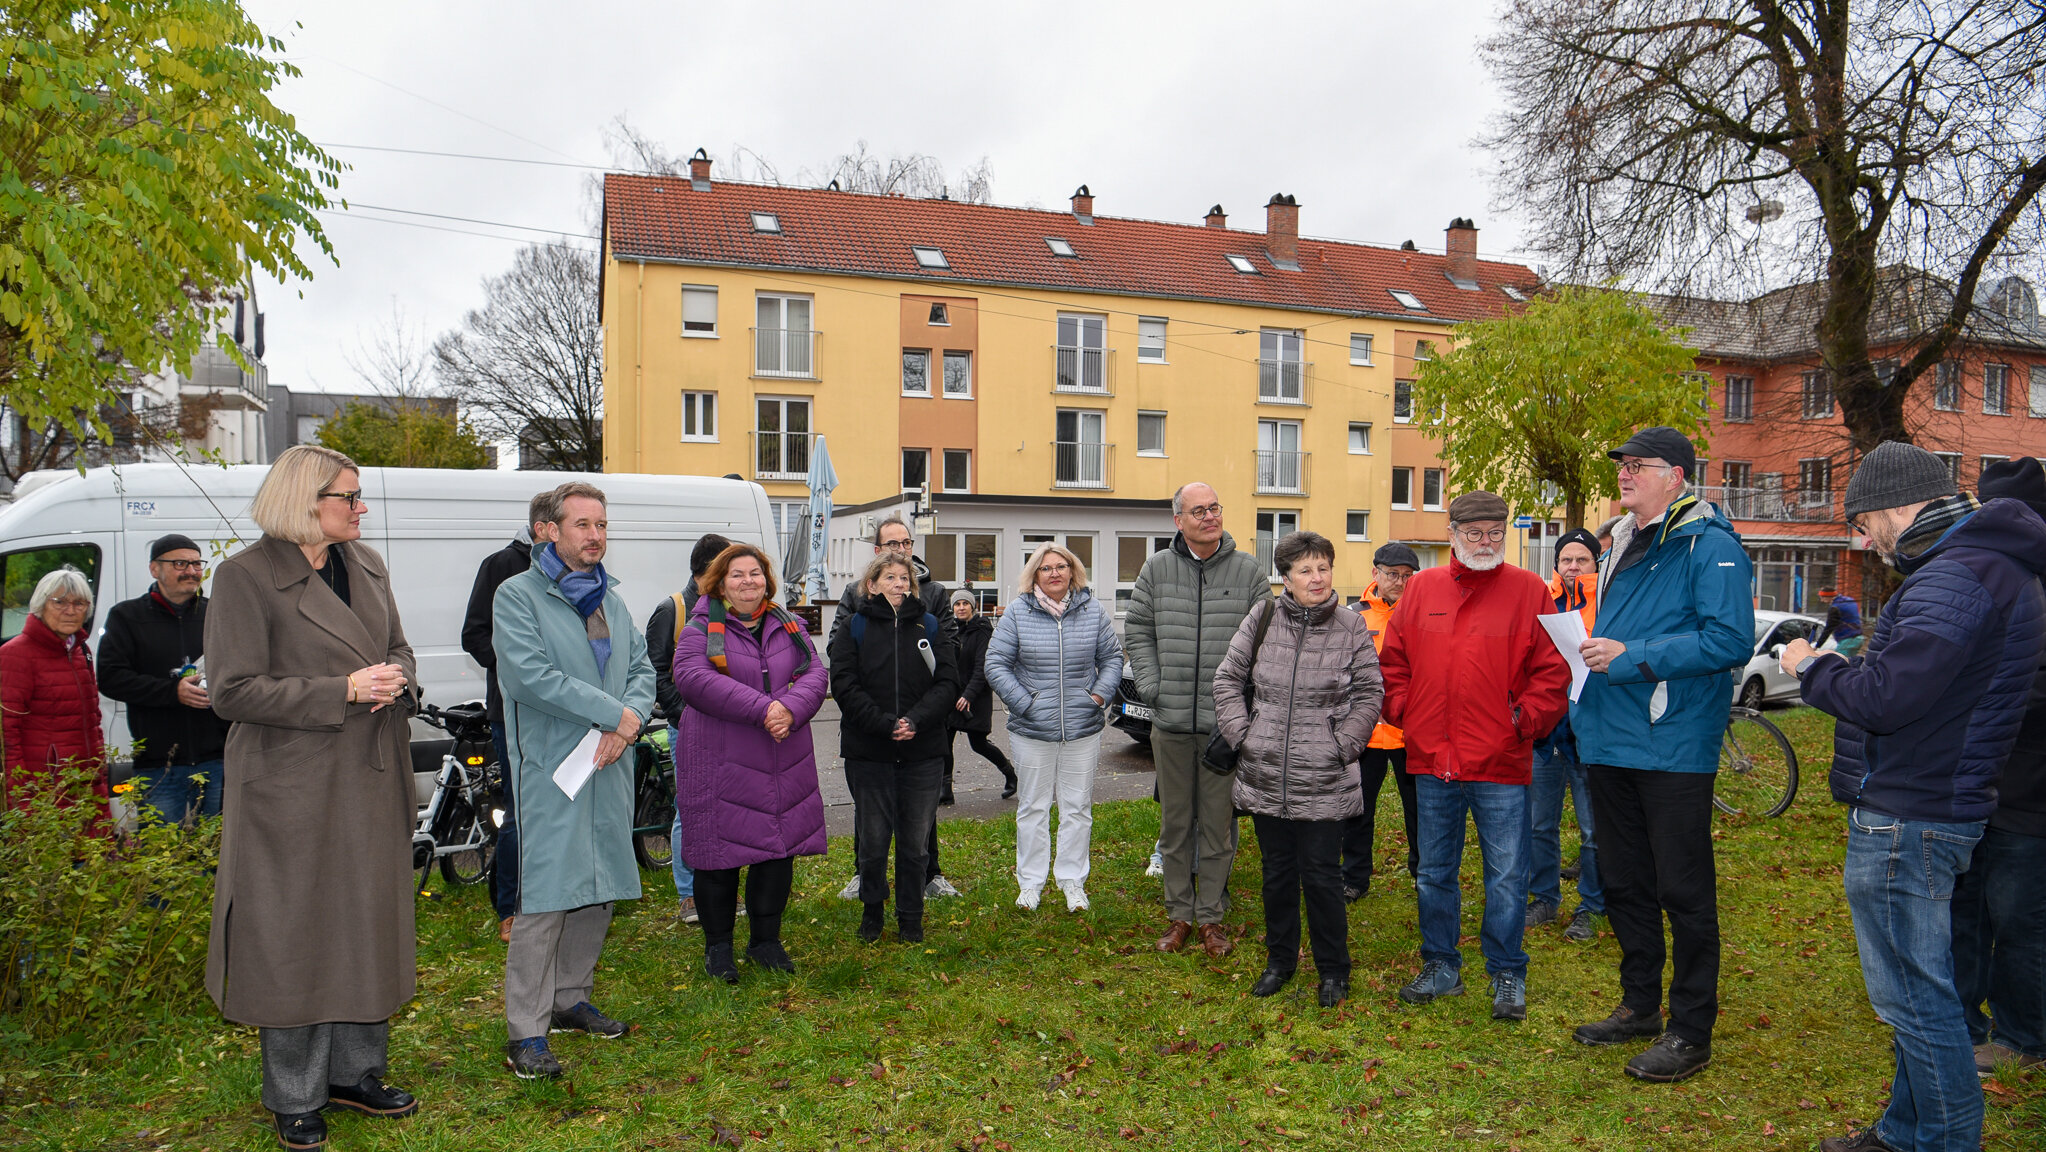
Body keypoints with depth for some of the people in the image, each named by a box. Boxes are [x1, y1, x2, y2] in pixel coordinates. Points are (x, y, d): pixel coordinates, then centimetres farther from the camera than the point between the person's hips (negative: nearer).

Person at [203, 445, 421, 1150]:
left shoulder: (367, 565, 9)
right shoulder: (247, 576, -11)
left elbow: (397, 648, 19)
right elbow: (232, 690, -14)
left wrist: (396, 677, -5)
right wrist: (343, 690, -20)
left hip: (372, 778, 6)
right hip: (293, 787, -6)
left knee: (369, 927, 14)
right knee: (297, 938, 4)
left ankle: (355, 1073, 31)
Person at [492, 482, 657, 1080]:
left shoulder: (611, 598, 15)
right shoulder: (518, 595, -6)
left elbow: (643, 667, 12)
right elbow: (530, 674, -17)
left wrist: (629, 719, -9)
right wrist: (611, 712, -17)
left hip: (609, 766, 7)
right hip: (550, 769, -7)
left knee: (599, 888, 13)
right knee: (545, 897, -6)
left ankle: (572, 999, 29)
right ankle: (526, 1031, 4)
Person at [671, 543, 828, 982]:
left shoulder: (789, 626, 12)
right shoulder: (702, 628, -2)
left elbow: (815, 673, 2)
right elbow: (693, 678, -19)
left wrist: (791, 709, -20)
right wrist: (762, 709, -24)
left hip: (784, 763, 4)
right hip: (719, 766, -4)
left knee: (779, 850, 10)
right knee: (719, 852, 4)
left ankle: (766, 940, 27)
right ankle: (718, 946, 21)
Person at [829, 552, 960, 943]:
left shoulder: (929, 627, 9)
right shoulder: (853, 629, 3)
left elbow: (947, 682, 0)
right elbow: (845, 686, -7)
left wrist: (916, 720, -15)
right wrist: (885, 724, -18)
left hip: (923, 752, 2)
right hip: (868, 751, -1)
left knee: (916, 840, 7)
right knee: (872, 838, 6)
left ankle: (910, 917, 23)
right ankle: (872, 910, 27)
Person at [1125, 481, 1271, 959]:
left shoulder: (1248, 570, 1)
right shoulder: (1156, 569, 4)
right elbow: (1137, 630, 9)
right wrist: (1151, 685, -1)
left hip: (1225, 722, -1)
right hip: (1170, 722, 1)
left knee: (1218, 825, 7)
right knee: (1175, 824, 12)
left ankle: (1211, 917, 21)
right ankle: (1179, 914, 25)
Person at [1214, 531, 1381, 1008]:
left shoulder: (1351, 628, -2)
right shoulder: (1262, 620, 1)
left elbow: (1369, 693, 1)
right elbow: (1228, 679, 7)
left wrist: (1342, 746, -6)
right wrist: (1240, 734, 0)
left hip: (1325, 782, -2)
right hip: (1265, 776, 2)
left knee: (1321, 875, 3)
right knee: (1277, 871, 15)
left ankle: (1333, 969, 23)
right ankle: (1279, 960, 32)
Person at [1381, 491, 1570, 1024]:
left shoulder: (1529, 591, -1)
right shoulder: (1421, 588, 7)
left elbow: (1552, 670, -1)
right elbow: (1393, 661, 12)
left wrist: (1526, 720, -9)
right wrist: (1402, 710, 1)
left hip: (1501, 764, -3)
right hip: (1432, 760, 3)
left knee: (1506, 877, 5)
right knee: (1434, 874, 14)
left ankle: (1507, 976, 21)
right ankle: (1441, 968, 29)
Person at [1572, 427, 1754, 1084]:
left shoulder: (1710, 545, -11)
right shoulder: (1621, 544, 15)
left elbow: (1731, 640, -22)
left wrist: (1634, 657, -21)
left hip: (1673, 749, -8)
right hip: (1610, 743, 8)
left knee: (1683, 891, 2)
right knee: (1623, 882, 16)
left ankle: (1691, 1032, 14)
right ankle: (1639, 1005, 31)